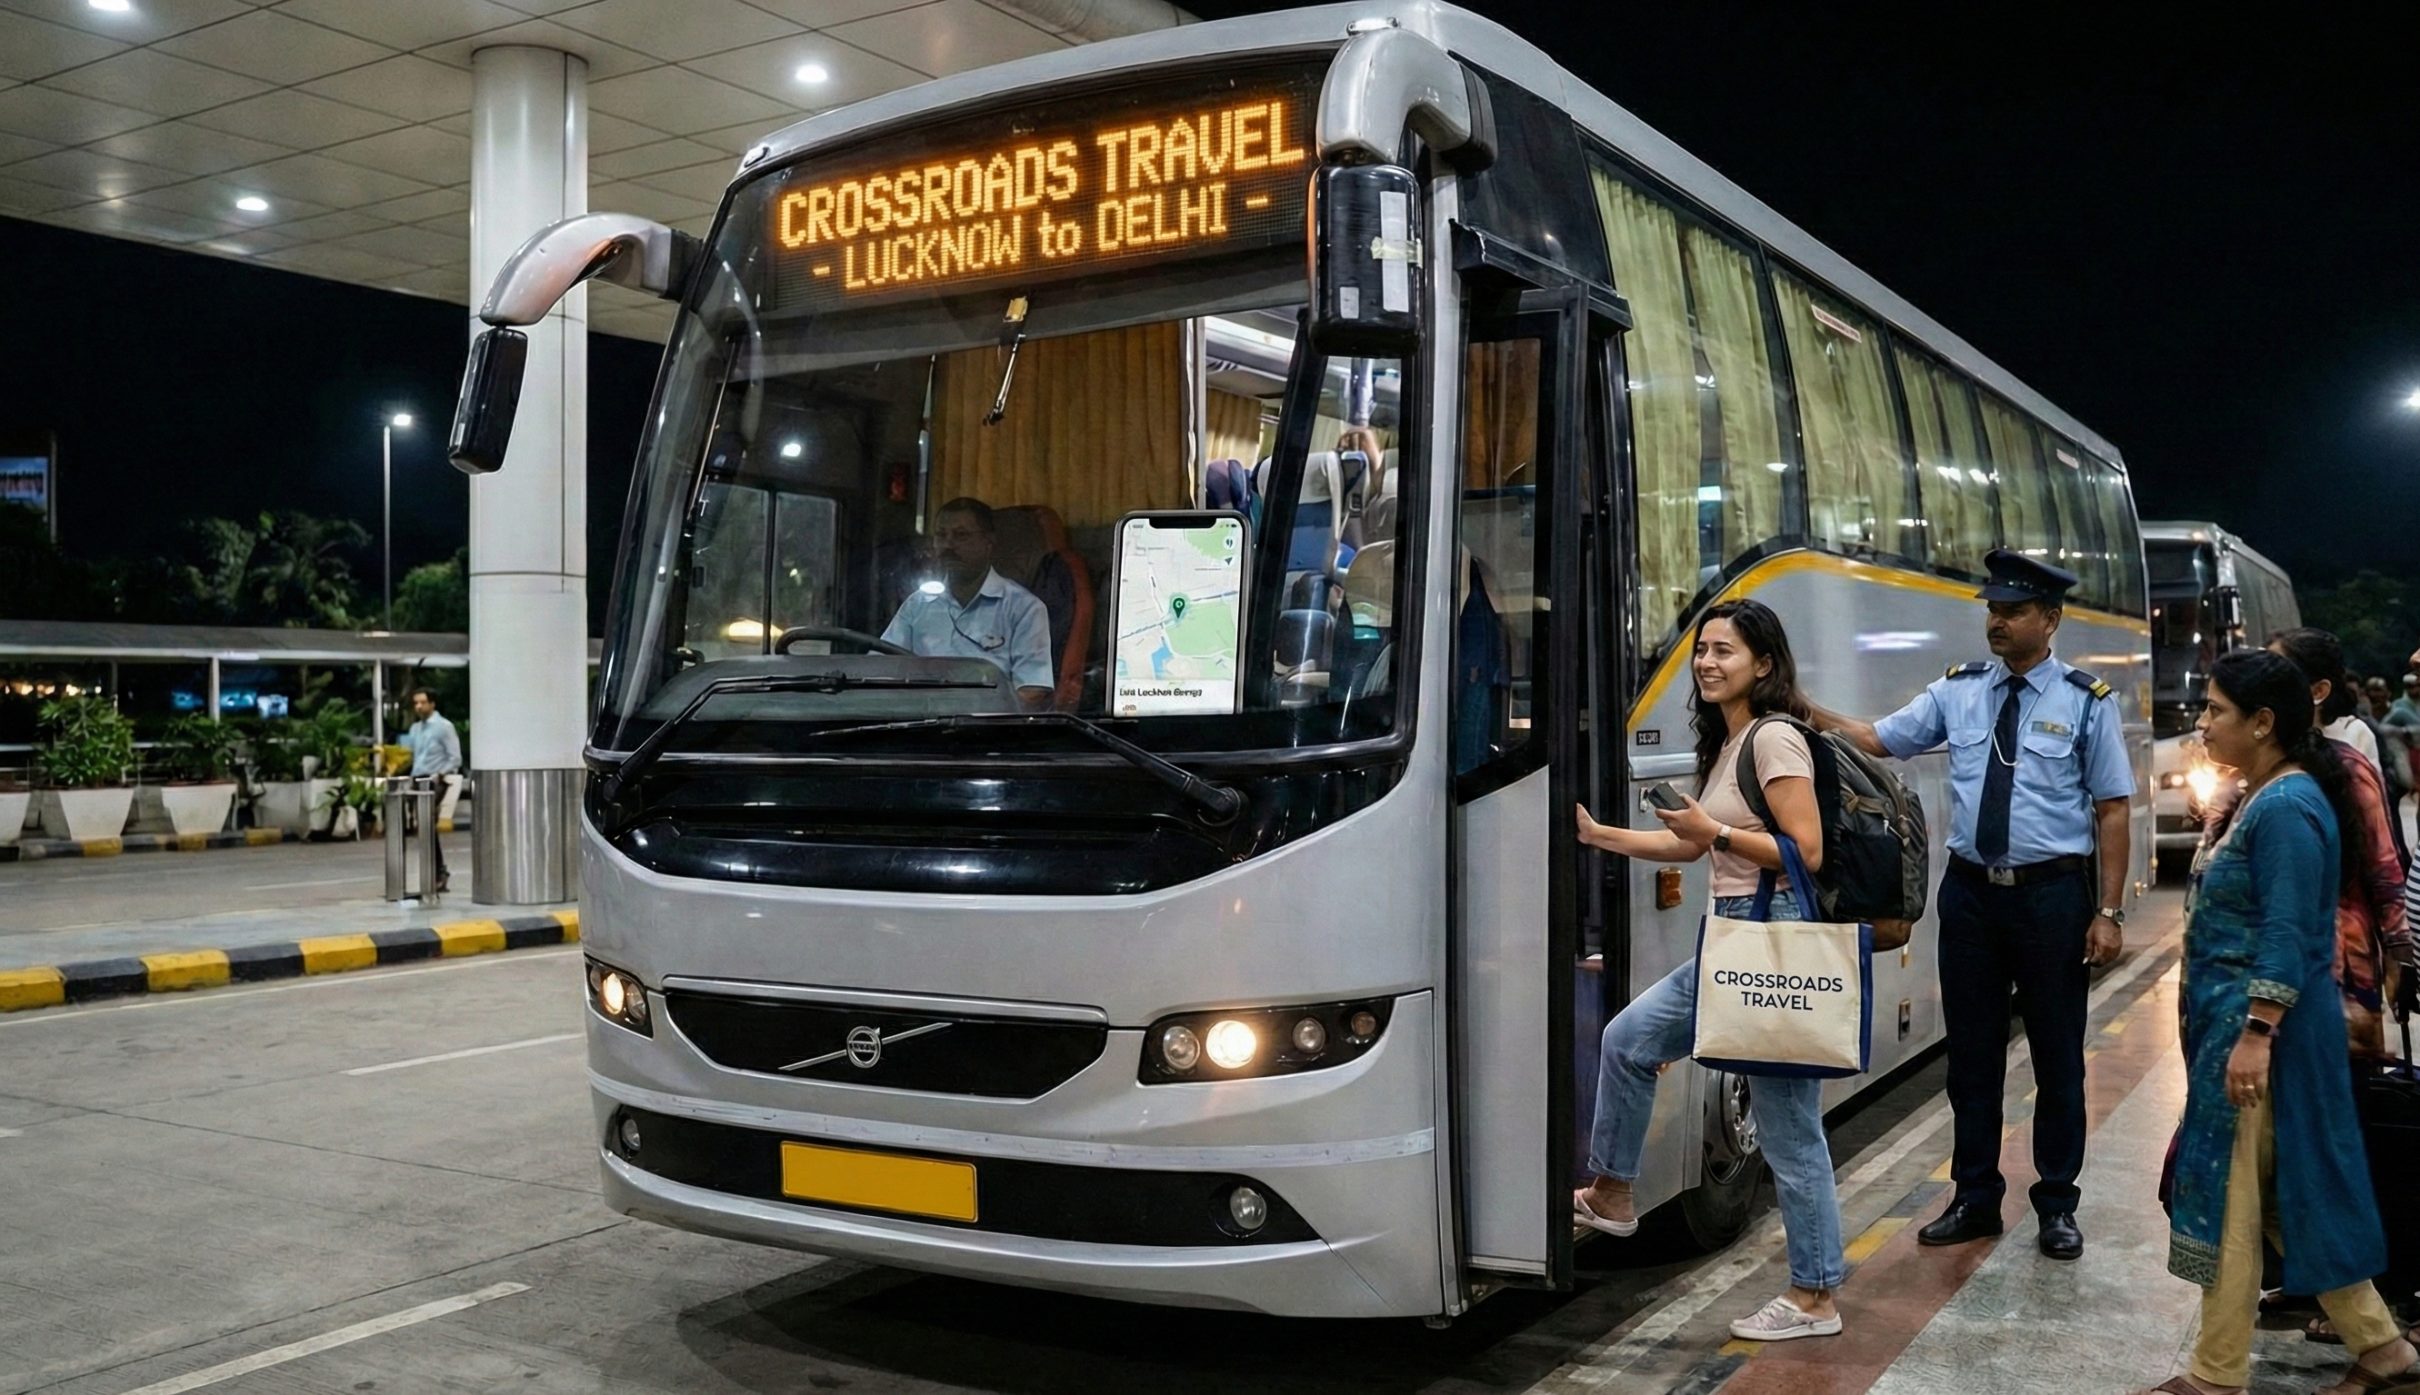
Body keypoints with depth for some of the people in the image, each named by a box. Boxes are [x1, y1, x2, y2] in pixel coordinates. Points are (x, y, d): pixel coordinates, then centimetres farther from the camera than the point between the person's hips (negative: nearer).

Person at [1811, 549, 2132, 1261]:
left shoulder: (2086, 702, -4)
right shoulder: (1958, 691, 5)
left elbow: (2113, 809, -5)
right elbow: (1878, 738, 3)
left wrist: (2109, 912, -10)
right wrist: (1809, 712, -13)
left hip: (2053, 894, -3)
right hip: (1971, 890, 3)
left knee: (2057, 1055, 9)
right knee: (1971, 1051, 11)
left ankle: (2057, 1205, 24)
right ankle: (1975, 1198, 24)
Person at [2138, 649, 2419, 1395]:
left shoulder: (2288, 808, -19)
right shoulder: (2261, 798, 12)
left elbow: (2287, 937, -23)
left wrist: (2255, 1036, -24)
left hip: (2259, 1023, -10)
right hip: (2233, 1018, 10)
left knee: (2230, 1193, 0)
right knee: (2284, 1193, 16)